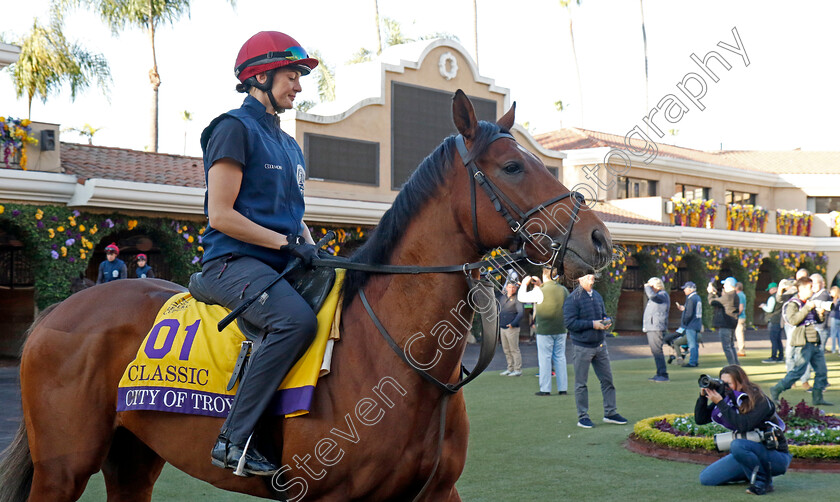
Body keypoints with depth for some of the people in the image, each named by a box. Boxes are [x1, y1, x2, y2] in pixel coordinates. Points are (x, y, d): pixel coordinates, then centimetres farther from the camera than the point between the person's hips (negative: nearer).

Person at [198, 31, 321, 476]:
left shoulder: (289, 146, 23)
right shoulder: (235, 128, -4)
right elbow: (220, 215, -12)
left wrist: (309, 246, 7)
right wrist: (286, 243, -15)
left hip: (279, 266, 9)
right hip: (234, 261, -9)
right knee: (297, 319, -34)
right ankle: (233, 440, -28)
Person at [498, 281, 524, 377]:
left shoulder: (517, 299, -8)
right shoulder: (502, 298, 14)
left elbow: (521, 312, -18)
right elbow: (498, 311, 25)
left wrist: (513, 323, -22)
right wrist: (498, 324, 18)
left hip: (512, 329, -7)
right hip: (502, 328, 7)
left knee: (514, 349, -5)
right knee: (506, 350, 11)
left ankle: (518, 370, -1)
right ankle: (510, 369, 19)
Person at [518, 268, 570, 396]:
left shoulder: (540, 291, -16)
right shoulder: (563, 290, 2)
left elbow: (521, 297, -5)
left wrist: (524, 284, 10)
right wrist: (540, 285, 25)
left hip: (544, 331, -5)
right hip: (560, 330, 5)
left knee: (544, 358, 2)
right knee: (560, 357, 11)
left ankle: (545, 389, 4)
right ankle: (562, 388, 12)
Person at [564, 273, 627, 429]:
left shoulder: (597, 296, 10)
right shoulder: (573, 299, -12)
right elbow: (570, 323, -18)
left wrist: (606, 321, -1)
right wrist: (592, 324, -21)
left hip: (600, 344, 7)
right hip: (582, 347, -7)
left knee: (607, 379, 10)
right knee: (581, 383, 3)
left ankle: (610, 413, 20)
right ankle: (583, 417, 11)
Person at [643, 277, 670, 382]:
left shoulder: (663, 295, -8)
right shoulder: (656, 296, 24)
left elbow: (652, 295, -27)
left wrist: (647, 286, -12)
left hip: (657, 328, -10)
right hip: (650, 328, 10)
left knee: (657, 351, -13)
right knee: (654, 351, 11)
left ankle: (663, 374, -12)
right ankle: (659, 374, 15)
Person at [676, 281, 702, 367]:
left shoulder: (691, 299, -17)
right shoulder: (698, 297, 14)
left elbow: (689, 314, -21)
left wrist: (684, 323, -9)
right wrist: (683, 308, 19)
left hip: (690, 325, -10)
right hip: (697, 325, 10)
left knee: (692, 344, -7)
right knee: (694, 344, 16)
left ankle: (692, 362, -5)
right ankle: (695, 361, 22)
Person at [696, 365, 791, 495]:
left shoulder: (759, 400, -19)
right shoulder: (726, 398, 0)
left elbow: (743, 425, -34)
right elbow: (700, 419, 0)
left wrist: (720, 403, -31)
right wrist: (703, 396, -14)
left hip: (776, 456, -7)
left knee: (737, 445, -37)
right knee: (706, 478, -1)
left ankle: (763, 481, -14)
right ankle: (752, 474, 13)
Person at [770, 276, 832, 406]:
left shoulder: (809, 303, 18)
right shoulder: (793, 304, -8)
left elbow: (818, 321, 25)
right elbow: (793, 320, -24)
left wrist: (821, 314, 3)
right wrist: (807, 308, -23)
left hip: (815, 343, 8)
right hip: (803, 343, -8)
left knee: (822, 370, 5)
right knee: (798, 371, -9)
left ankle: (817, 397, 12)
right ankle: (776, 390, 2)